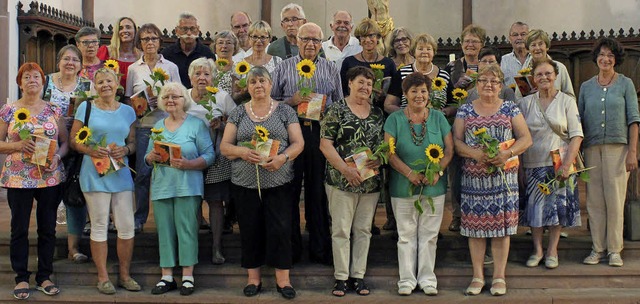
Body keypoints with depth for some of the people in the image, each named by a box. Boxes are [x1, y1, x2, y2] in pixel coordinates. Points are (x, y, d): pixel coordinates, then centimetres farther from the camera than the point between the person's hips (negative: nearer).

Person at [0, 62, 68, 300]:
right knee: (19, 229, 4)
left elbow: (65, 142, 8)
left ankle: (44, 277, 20)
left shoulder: (54, 110, 6)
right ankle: (21, 278, 17)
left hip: (50, 178, 2)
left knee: (48, 228, 7)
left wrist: (57, 157, -11)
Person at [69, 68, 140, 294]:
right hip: (95, 174, -3)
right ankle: (103, 277, 11)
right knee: (99, 226, 0)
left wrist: (125, 150, -7)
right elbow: (74, 141, 2)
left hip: (121, 174, 3)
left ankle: (124, 275, 15)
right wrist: (91, 150, -16)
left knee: (127, 226, 1)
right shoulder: (86, 107, 3)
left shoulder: (127, 111, 12)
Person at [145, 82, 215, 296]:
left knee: (186, 230, -3)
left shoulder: (196, 124, 1)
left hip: (188, 187, -4)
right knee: (165, 231, 5)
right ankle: (167, 277, 11)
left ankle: (188, 276, 5)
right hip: (161, 187, 4)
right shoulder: (158, 126, 15)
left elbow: (209, 156, -6)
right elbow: (147, 159, 16)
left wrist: (187, 164, -19)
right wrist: (151, 157, -7)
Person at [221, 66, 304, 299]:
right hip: (245, 183, 2)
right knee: (250, 230, 7)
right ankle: (253, 278, 20)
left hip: (278, 182, -1)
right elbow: (224, 146, 4)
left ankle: (283, 279, 10)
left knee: (280, 229, -2)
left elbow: (298, 143, 0)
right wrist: (243, 152, -17)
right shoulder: (238, 113, 7)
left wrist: (283, 157, -20)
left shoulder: (285, 111, 4)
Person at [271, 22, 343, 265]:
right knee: (290, 190, 2)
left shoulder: (331, 69, 13)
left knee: (319, 191, 5)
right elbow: (271, 100, 6)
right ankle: (290, 248, 13)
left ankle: (320, 249, 14)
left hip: (322, 133, 1)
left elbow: (340, 104, 13)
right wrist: (291, 102, -9)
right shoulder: (283, 68, 8)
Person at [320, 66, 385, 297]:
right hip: (341, 181, -4)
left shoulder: (378, 113, 11)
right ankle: (341, 276, 12)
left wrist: (380, 159, -9)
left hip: (371, 181, 4)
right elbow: (325, 144, -8)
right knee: (341, 230, 1)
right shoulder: (337, 109, -2)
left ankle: (358, 275, 19)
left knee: (363, 230, 9)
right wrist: (346, 169, -17)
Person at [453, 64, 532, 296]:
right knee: (475, 224, 1)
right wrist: (476, 154, -15)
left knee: (501, 224, -1)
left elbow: (526, 138, 4)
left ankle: (499, 277, 8)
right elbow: (456, 141, 2)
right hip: (473, 176, 0)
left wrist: (507, 153, -13)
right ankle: (478, 276, 10)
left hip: (503, 175, 0)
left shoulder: (510, 109, 8)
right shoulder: (465, 110, 9)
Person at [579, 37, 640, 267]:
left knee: (615, 199, -2)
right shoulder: (586, 87, 12)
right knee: (594, 200, 3)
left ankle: (614, 250, 7)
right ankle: (597, 248, 11)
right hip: (591, 147, 2)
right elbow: (579, 120, 12)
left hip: (617, 147, -2)